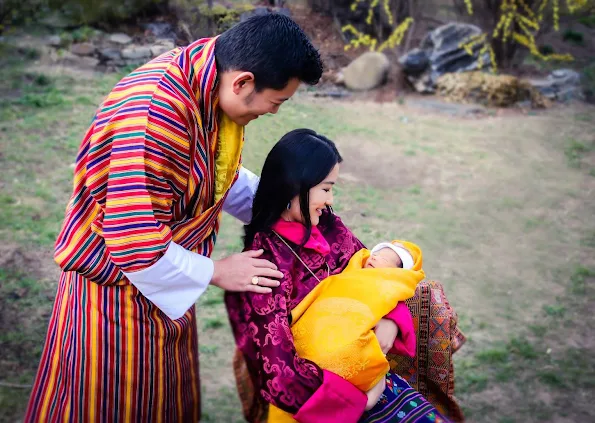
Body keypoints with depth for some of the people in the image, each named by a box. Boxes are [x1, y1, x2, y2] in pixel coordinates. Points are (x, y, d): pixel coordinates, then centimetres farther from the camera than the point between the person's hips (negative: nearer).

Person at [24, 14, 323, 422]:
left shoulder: (209, 86, -7)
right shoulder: (157, 112, -34)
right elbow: (135, 247, -33)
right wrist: (216, 272, -18)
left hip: (163, 284, 8)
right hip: (119, 289, -8)